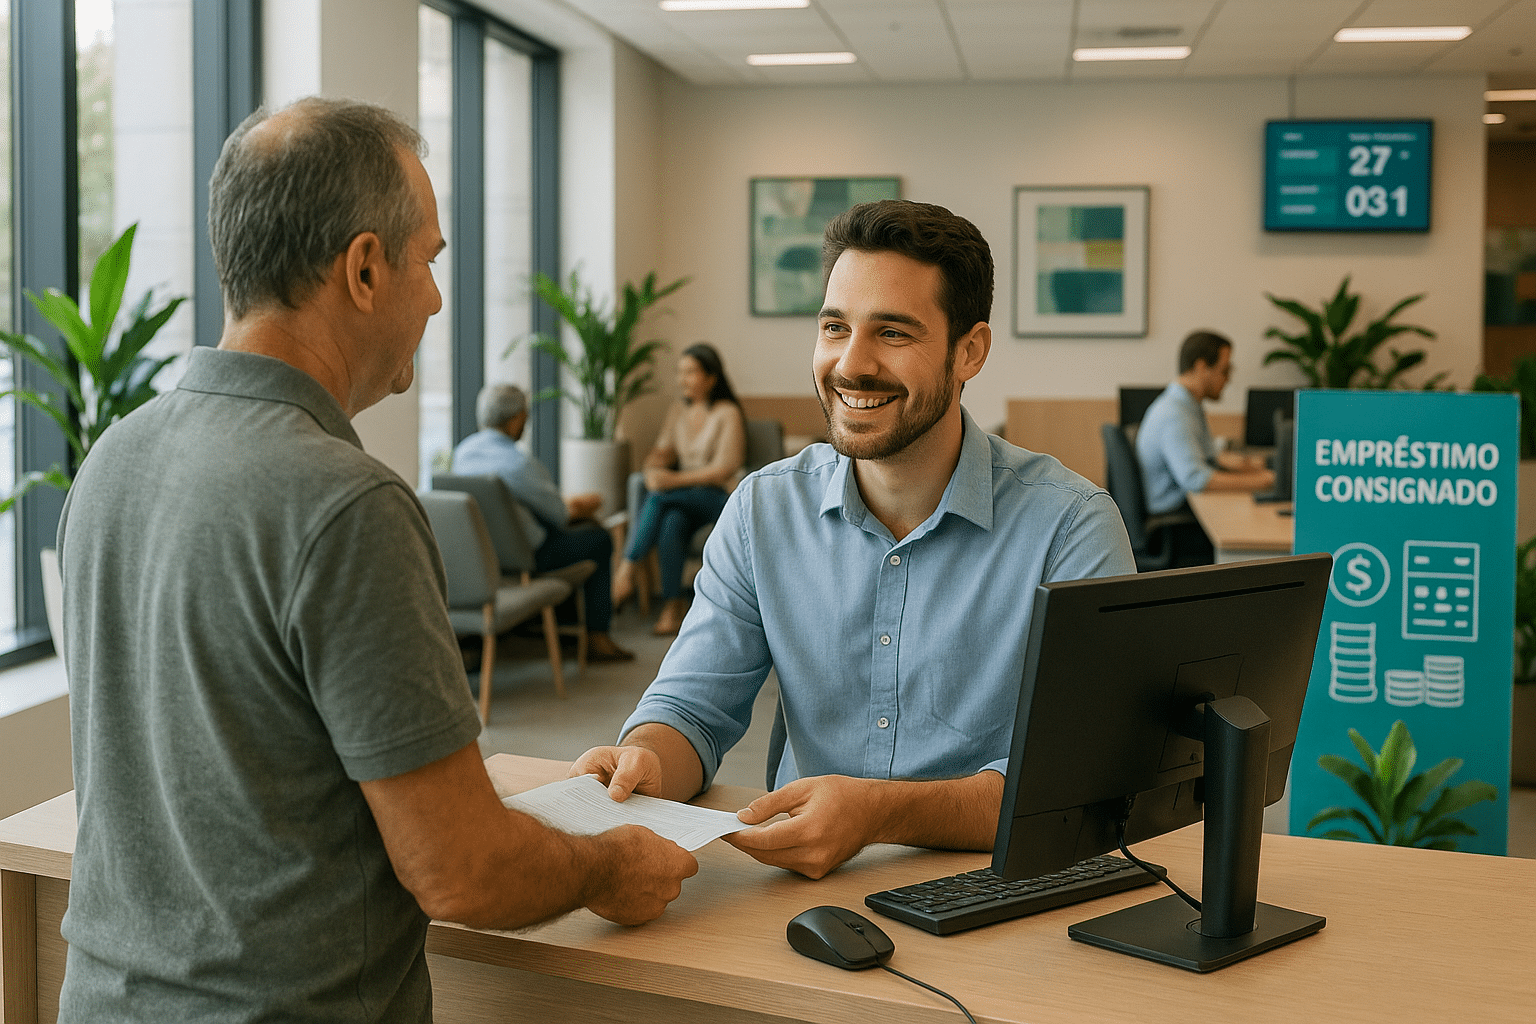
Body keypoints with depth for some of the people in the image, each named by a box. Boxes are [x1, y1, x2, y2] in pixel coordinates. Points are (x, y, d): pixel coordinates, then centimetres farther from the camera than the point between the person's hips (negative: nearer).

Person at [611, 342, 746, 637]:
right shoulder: (679, 409, 14)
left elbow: (725, 469, -14)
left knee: (659, 496, -32)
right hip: (685, 498, 5)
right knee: (671, 522, -32)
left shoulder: (727, 414, -6)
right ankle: (673, 604, -32)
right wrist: (653, 469, -13)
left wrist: (676, 480, -22)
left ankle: (626, 570, -28)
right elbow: (663, 450, 12)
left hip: (720, 496, -5)